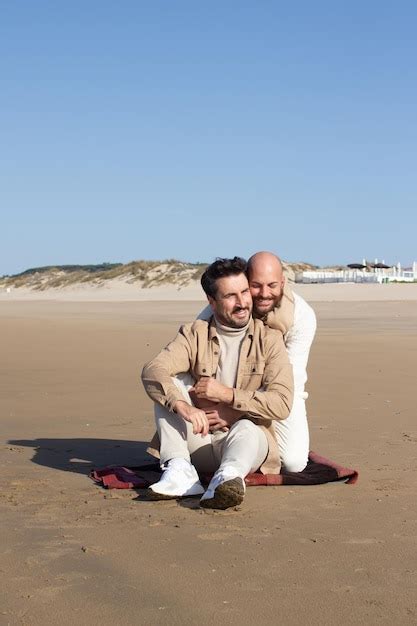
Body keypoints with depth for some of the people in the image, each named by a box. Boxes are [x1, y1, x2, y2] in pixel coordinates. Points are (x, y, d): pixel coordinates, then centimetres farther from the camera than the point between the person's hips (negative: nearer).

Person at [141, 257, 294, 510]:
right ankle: (179, 471, -31)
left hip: (249, 438, -2)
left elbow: (282, 404, -11)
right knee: (168, 386, -17)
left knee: (247, 429, -36)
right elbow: (152, 371, -16)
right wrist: (183, 406, -36)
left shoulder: (269, 339, 0)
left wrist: (227, 395, -17)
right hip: (198, 440, 2)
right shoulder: (194, 334, 2)